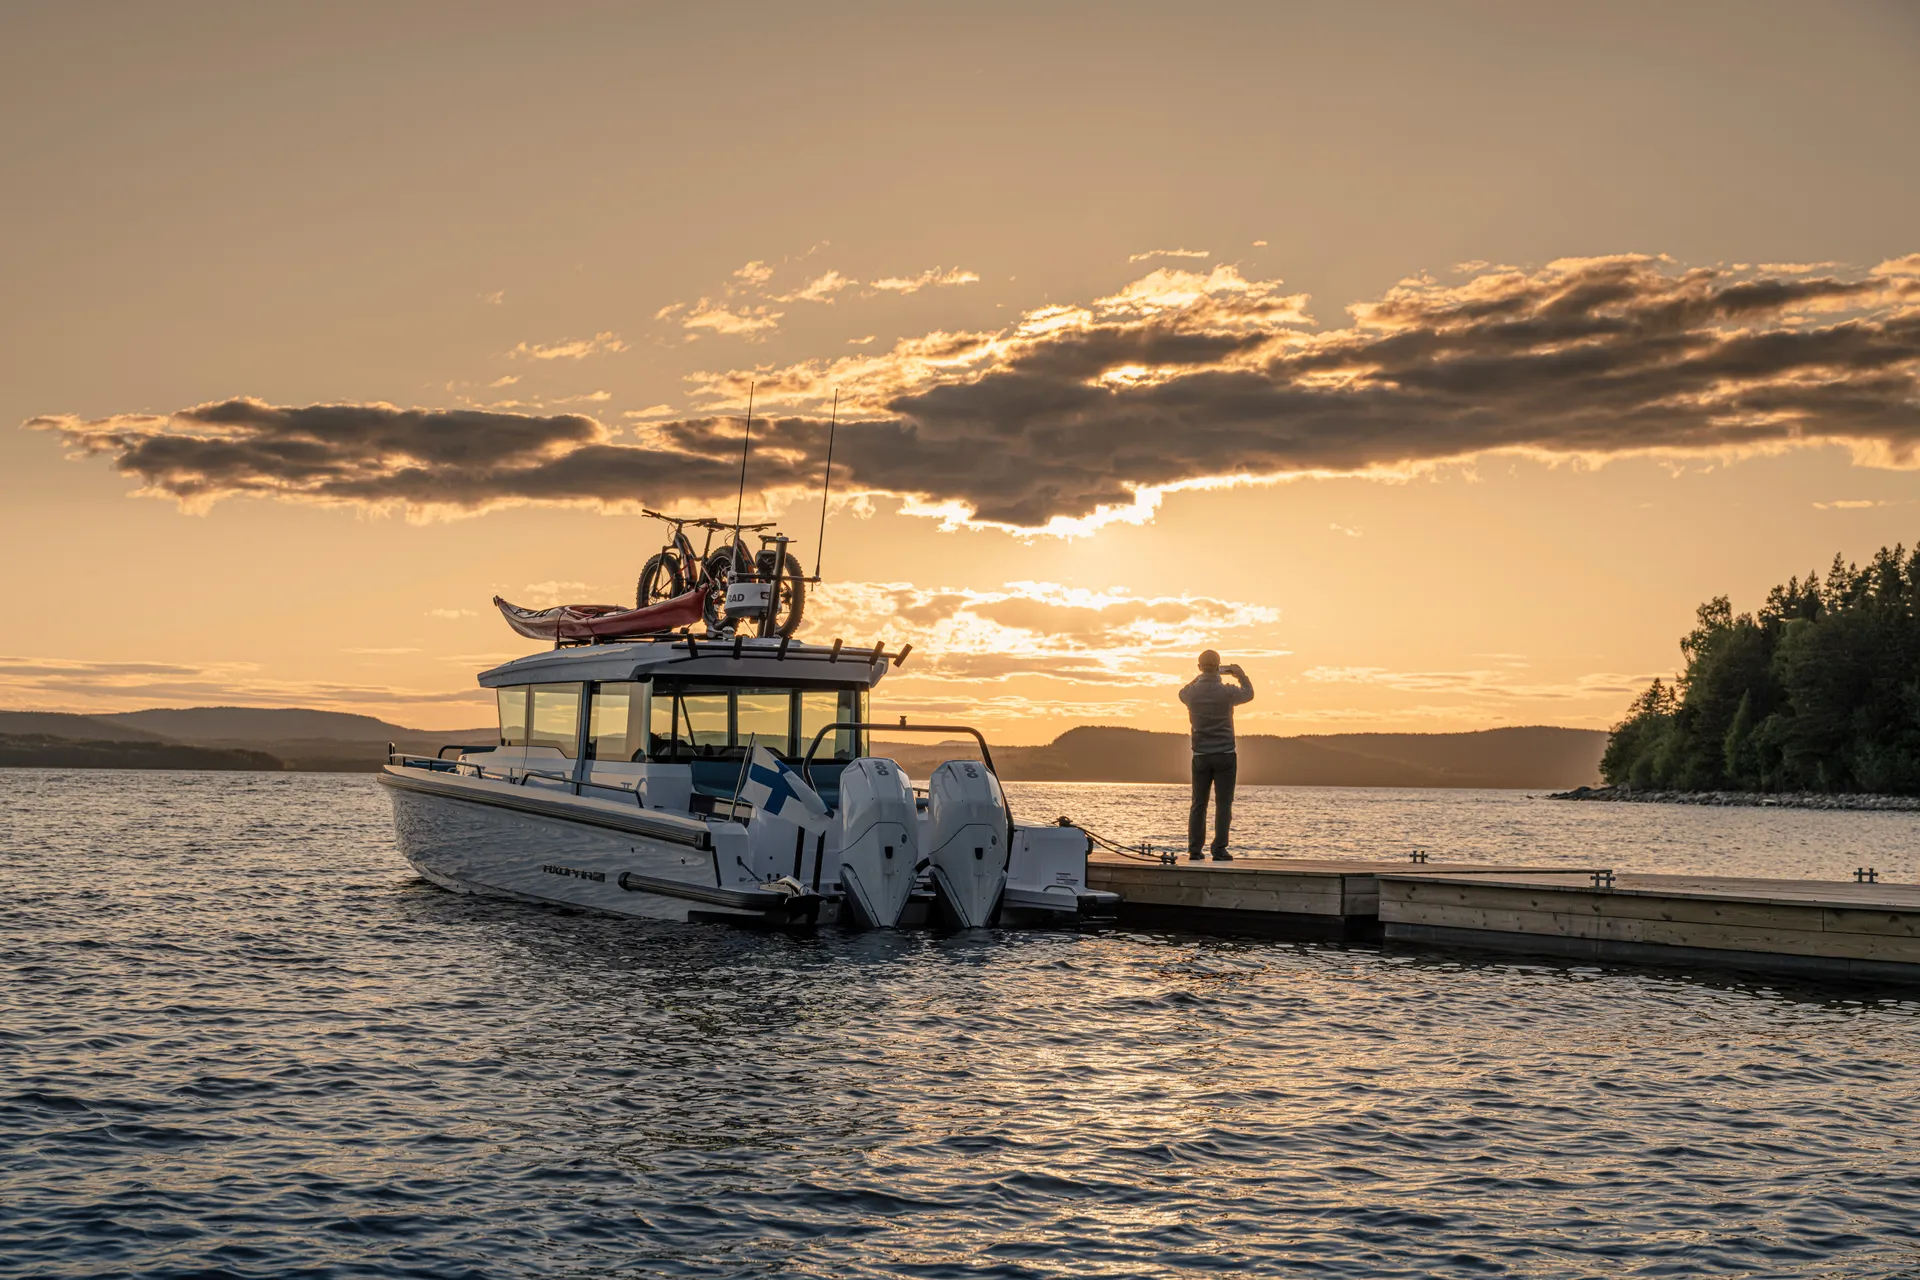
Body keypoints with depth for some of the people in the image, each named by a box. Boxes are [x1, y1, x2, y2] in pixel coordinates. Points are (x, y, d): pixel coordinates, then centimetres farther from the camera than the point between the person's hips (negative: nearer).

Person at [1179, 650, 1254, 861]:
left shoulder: (1192, 692, -4)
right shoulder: (1227, 692, -10)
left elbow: (1182, 693, 23)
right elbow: (1249, 694, 11)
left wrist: (1200, 677, 29)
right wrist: (1241, 674, 25)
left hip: (1201, 756, 3)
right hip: (1225, 754, -3)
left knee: (1198, 804, 8)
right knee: (1223, 804, 0)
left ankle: (1194, 849, 5)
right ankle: (1219, 850, -4)